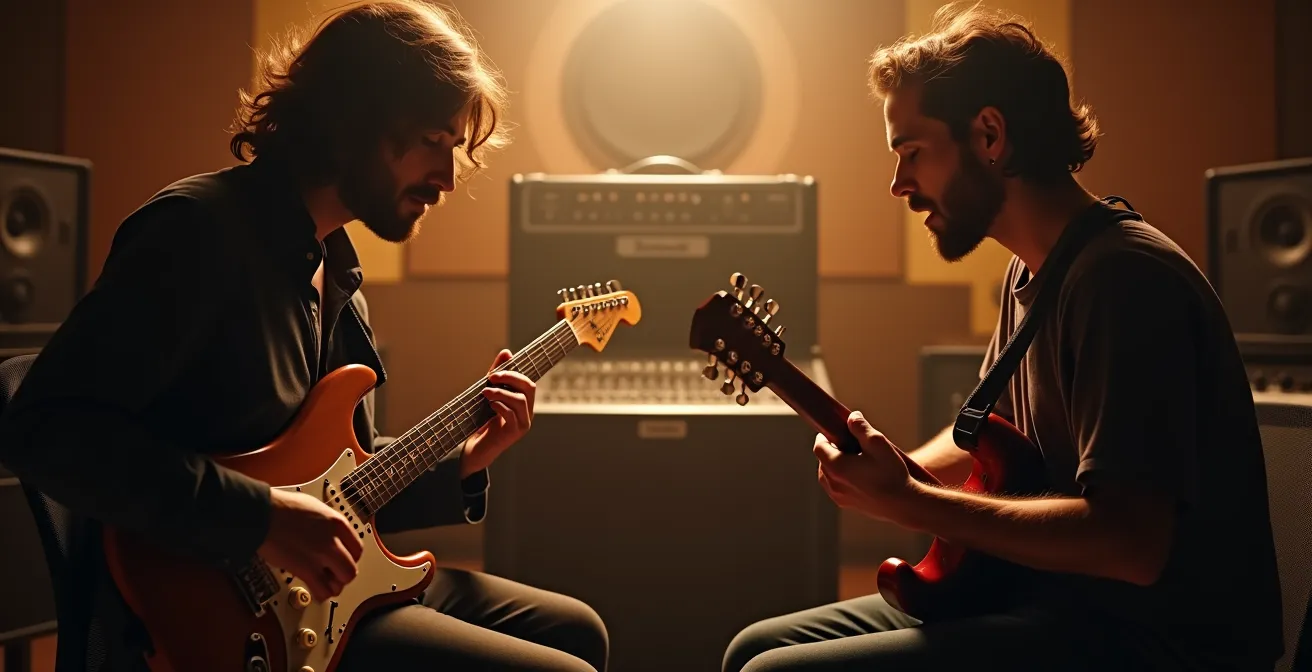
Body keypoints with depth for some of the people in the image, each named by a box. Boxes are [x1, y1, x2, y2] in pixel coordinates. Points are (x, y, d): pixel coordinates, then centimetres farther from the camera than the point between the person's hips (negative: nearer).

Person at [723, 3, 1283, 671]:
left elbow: (1130, 543, -28)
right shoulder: (1030, 273, 9)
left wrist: (904, 501, -22)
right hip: (1052, 594, 9)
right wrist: (888, 472, 2)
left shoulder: (1125, 277, -21)